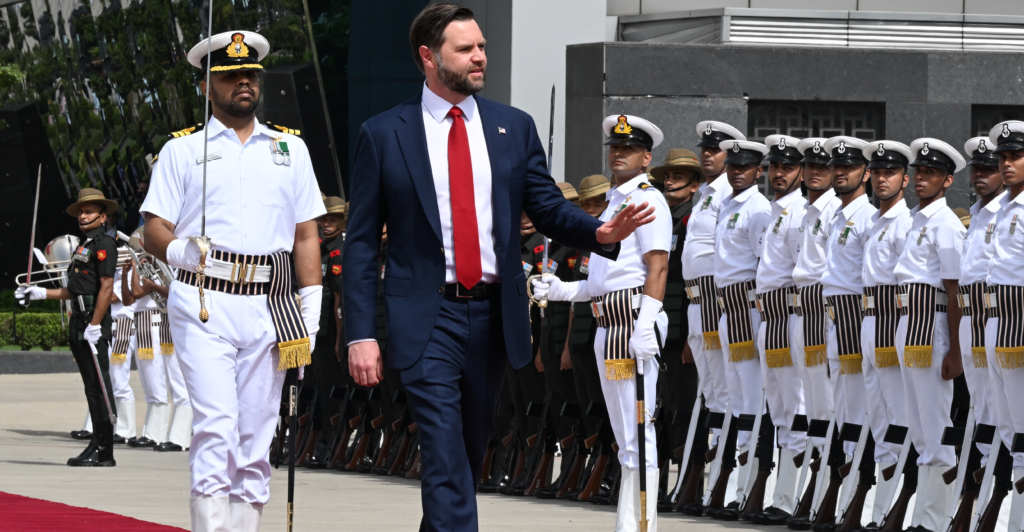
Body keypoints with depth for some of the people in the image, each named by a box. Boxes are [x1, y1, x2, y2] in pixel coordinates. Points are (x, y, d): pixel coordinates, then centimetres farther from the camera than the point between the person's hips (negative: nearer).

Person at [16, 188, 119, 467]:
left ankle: (103, 452, -9)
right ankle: (97, 446, 12)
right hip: (79, 323, 10)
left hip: (94, 325, -10)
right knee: (92, 386, 9)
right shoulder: (85, 246, 21)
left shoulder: (103, 244, -8)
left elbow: (106, 287, -16)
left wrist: (95, 325, -21)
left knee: (99, 386, -9)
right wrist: (41, 293, 24)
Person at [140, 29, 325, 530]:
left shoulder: (290, 149, 17)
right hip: (204, 302, -3)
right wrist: (175, 250, -18)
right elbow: (154, 227, 5)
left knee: (256, 437, 3)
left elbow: (306, 234, 16)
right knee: (215, 426, -14)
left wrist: (311, 305, 7)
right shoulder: (182, 150, 9)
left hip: (269, 307, 3)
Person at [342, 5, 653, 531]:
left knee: (470, 451, 14)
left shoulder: (514, 128, 8)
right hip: (427, 318, -4)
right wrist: (361, 333, -8)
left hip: (494, 315, 4)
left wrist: (599, 232, -14)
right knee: (446, 461, -13)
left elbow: (548, 208, 9)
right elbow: (361, 242, -1)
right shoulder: (383, 135, -1)